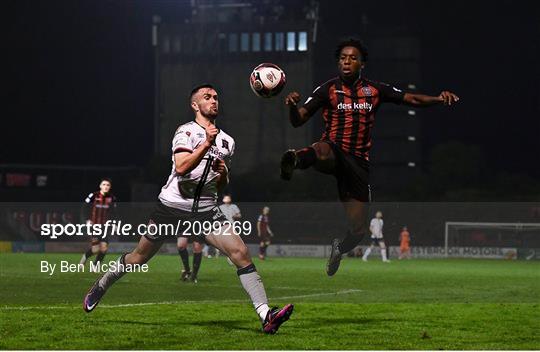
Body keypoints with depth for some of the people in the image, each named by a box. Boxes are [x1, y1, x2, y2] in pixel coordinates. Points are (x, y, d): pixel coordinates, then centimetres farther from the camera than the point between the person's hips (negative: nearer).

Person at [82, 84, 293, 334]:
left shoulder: (227, 141, 14)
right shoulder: (186, 131, -6)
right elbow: (181, 167, -23)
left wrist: (223, 173, 0)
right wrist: (206, 144, -27)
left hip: (206, 211, 4)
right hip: (172, 206, -4)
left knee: (241, 253, -14)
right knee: (139, 257, 7)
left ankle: (266, 316, -20)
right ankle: (101, 285, 34)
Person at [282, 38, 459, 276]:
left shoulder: (374, 90, 8)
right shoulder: (328, 89, 1)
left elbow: (412, 99, 10)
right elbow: (297, 121, -3)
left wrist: (440, 99, -8)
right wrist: (292, 106, -27)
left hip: (358, 162, 3)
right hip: (333, 152, -2)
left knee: (358, 230, 4)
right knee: (322, 151, -43)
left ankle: (339, 249, 34)